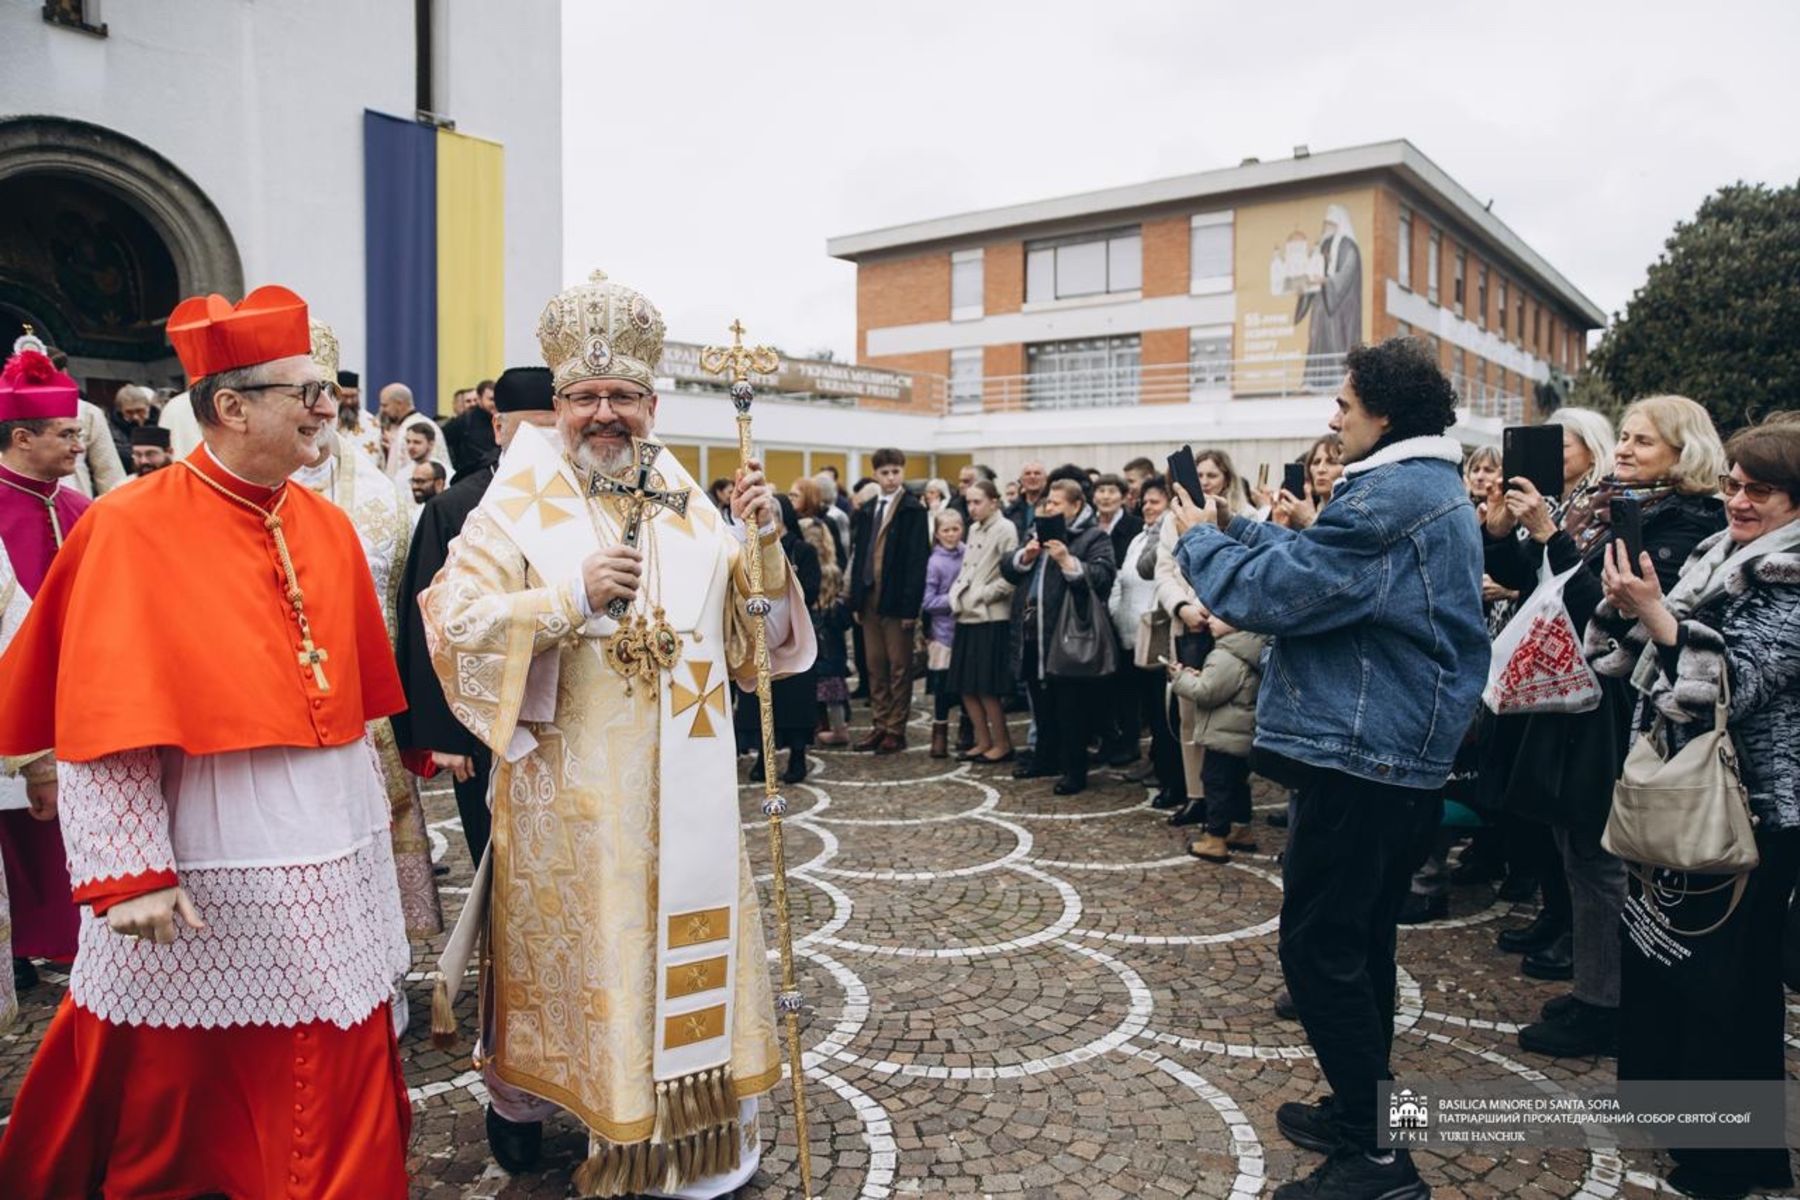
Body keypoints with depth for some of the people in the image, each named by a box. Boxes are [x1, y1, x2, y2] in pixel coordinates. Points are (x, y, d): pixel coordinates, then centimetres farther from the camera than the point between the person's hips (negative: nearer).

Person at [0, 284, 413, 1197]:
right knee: (182, 1104, 15)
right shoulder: (133, 530, -11)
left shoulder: (327, 527, 6)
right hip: (204, 881, -5)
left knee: (338, 1098, 15)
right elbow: (104, 729, -13)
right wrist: (132, 874, -16)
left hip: (335, 870, 5)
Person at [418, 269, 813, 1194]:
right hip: (568, 783, -3)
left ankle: (686, 1124, 30)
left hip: (680, 780, 4)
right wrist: (573, 597, -23)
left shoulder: (683, 501, 8)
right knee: (562, 939, 10)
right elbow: (454, 622, -14)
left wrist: (760, 541, -8)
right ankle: (519, 1096, 36)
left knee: (682, 934, 12)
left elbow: (744, 631, 7)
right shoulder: (519, 502, -5)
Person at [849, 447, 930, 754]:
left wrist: (911, 606, -16)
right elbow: (859, 556, 14)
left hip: (896, 600, -6)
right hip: (870, 596, 6)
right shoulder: (867, 511, 12)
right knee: (875, 666, 11)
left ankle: (896, 730, 9)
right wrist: (856, 600, 9)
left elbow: (917, 560, -11)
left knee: (899, 668, 2)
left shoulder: (913, 511, -5)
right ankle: (881, 726, 20)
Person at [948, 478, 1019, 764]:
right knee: (966, 686, 10)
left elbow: (1011, 576, -16)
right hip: (967, 617, 8)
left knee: (987, 688, -2)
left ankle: (1002, 743, 12)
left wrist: (980, 595, -14)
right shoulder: (974, 529, 14)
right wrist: (957, 596, 5)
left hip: (991, 619, -8)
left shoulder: (1005, 529, -9)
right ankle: (983, 741, 22)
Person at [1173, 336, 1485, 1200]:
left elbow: (1274, 592, -21)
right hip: (1405, 747, 11)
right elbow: (1320, 558, 17)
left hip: (1359, 751, -11)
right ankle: (1362, 1110, 33)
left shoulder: (1389, 497, -20)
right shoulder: (1434, 489, 14)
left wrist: (1200, 540, -6)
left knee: (1318, 947, -3)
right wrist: (1236, 526, 12)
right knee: (1362, 937, 19)